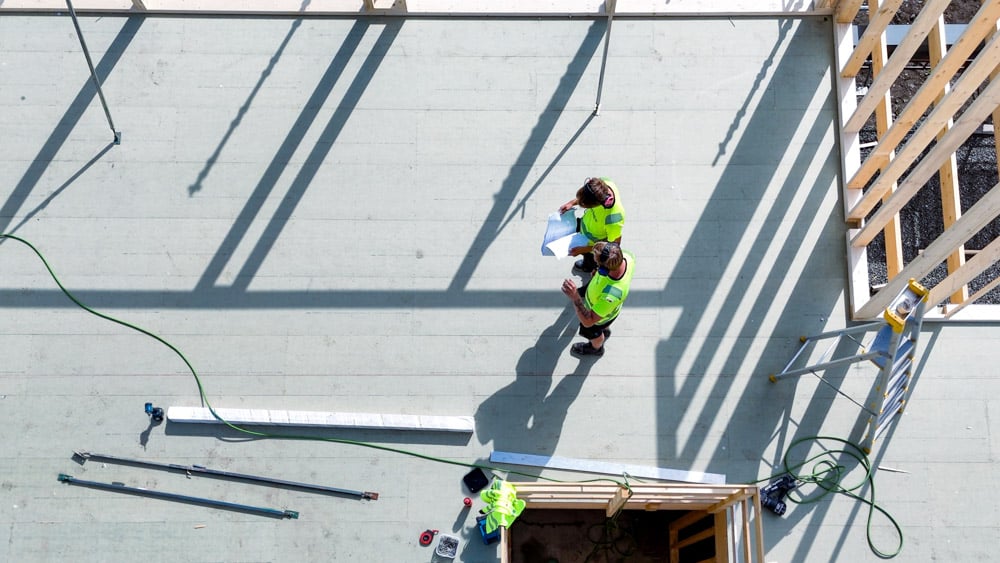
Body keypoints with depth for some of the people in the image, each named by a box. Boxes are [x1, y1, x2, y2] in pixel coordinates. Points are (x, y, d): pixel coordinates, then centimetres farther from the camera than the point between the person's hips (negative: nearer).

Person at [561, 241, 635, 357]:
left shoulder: (611, 295, -54)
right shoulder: (627, 256, -36)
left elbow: (588, 322, -40)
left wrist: (575, 298, -52)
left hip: (601, 316, -6)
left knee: (590, 331, 29)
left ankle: (596, 348, 66)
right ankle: (604, 331, 70)